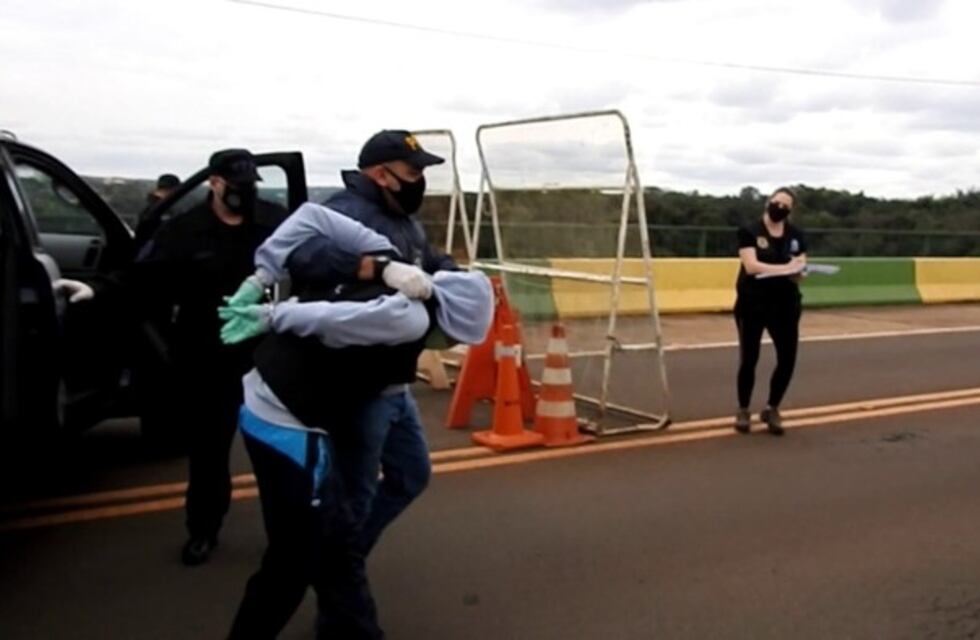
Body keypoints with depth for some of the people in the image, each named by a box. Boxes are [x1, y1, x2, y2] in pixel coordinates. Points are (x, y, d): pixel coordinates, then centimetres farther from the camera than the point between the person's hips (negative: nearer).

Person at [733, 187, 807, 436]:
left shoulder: (796, 235, 9)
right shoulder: (749, 232, -6)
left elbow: (801, 267, 3)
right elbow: (751, 266, -18)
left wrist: (798, 271, -21)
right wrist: (786, 267, -19)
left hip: (785, 303, 4)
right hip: (752, 303, -4)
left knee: (788, 358, 1)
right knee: (749, 358, 2)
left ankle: (771, 408, 22)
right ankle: (743, 410, 21)